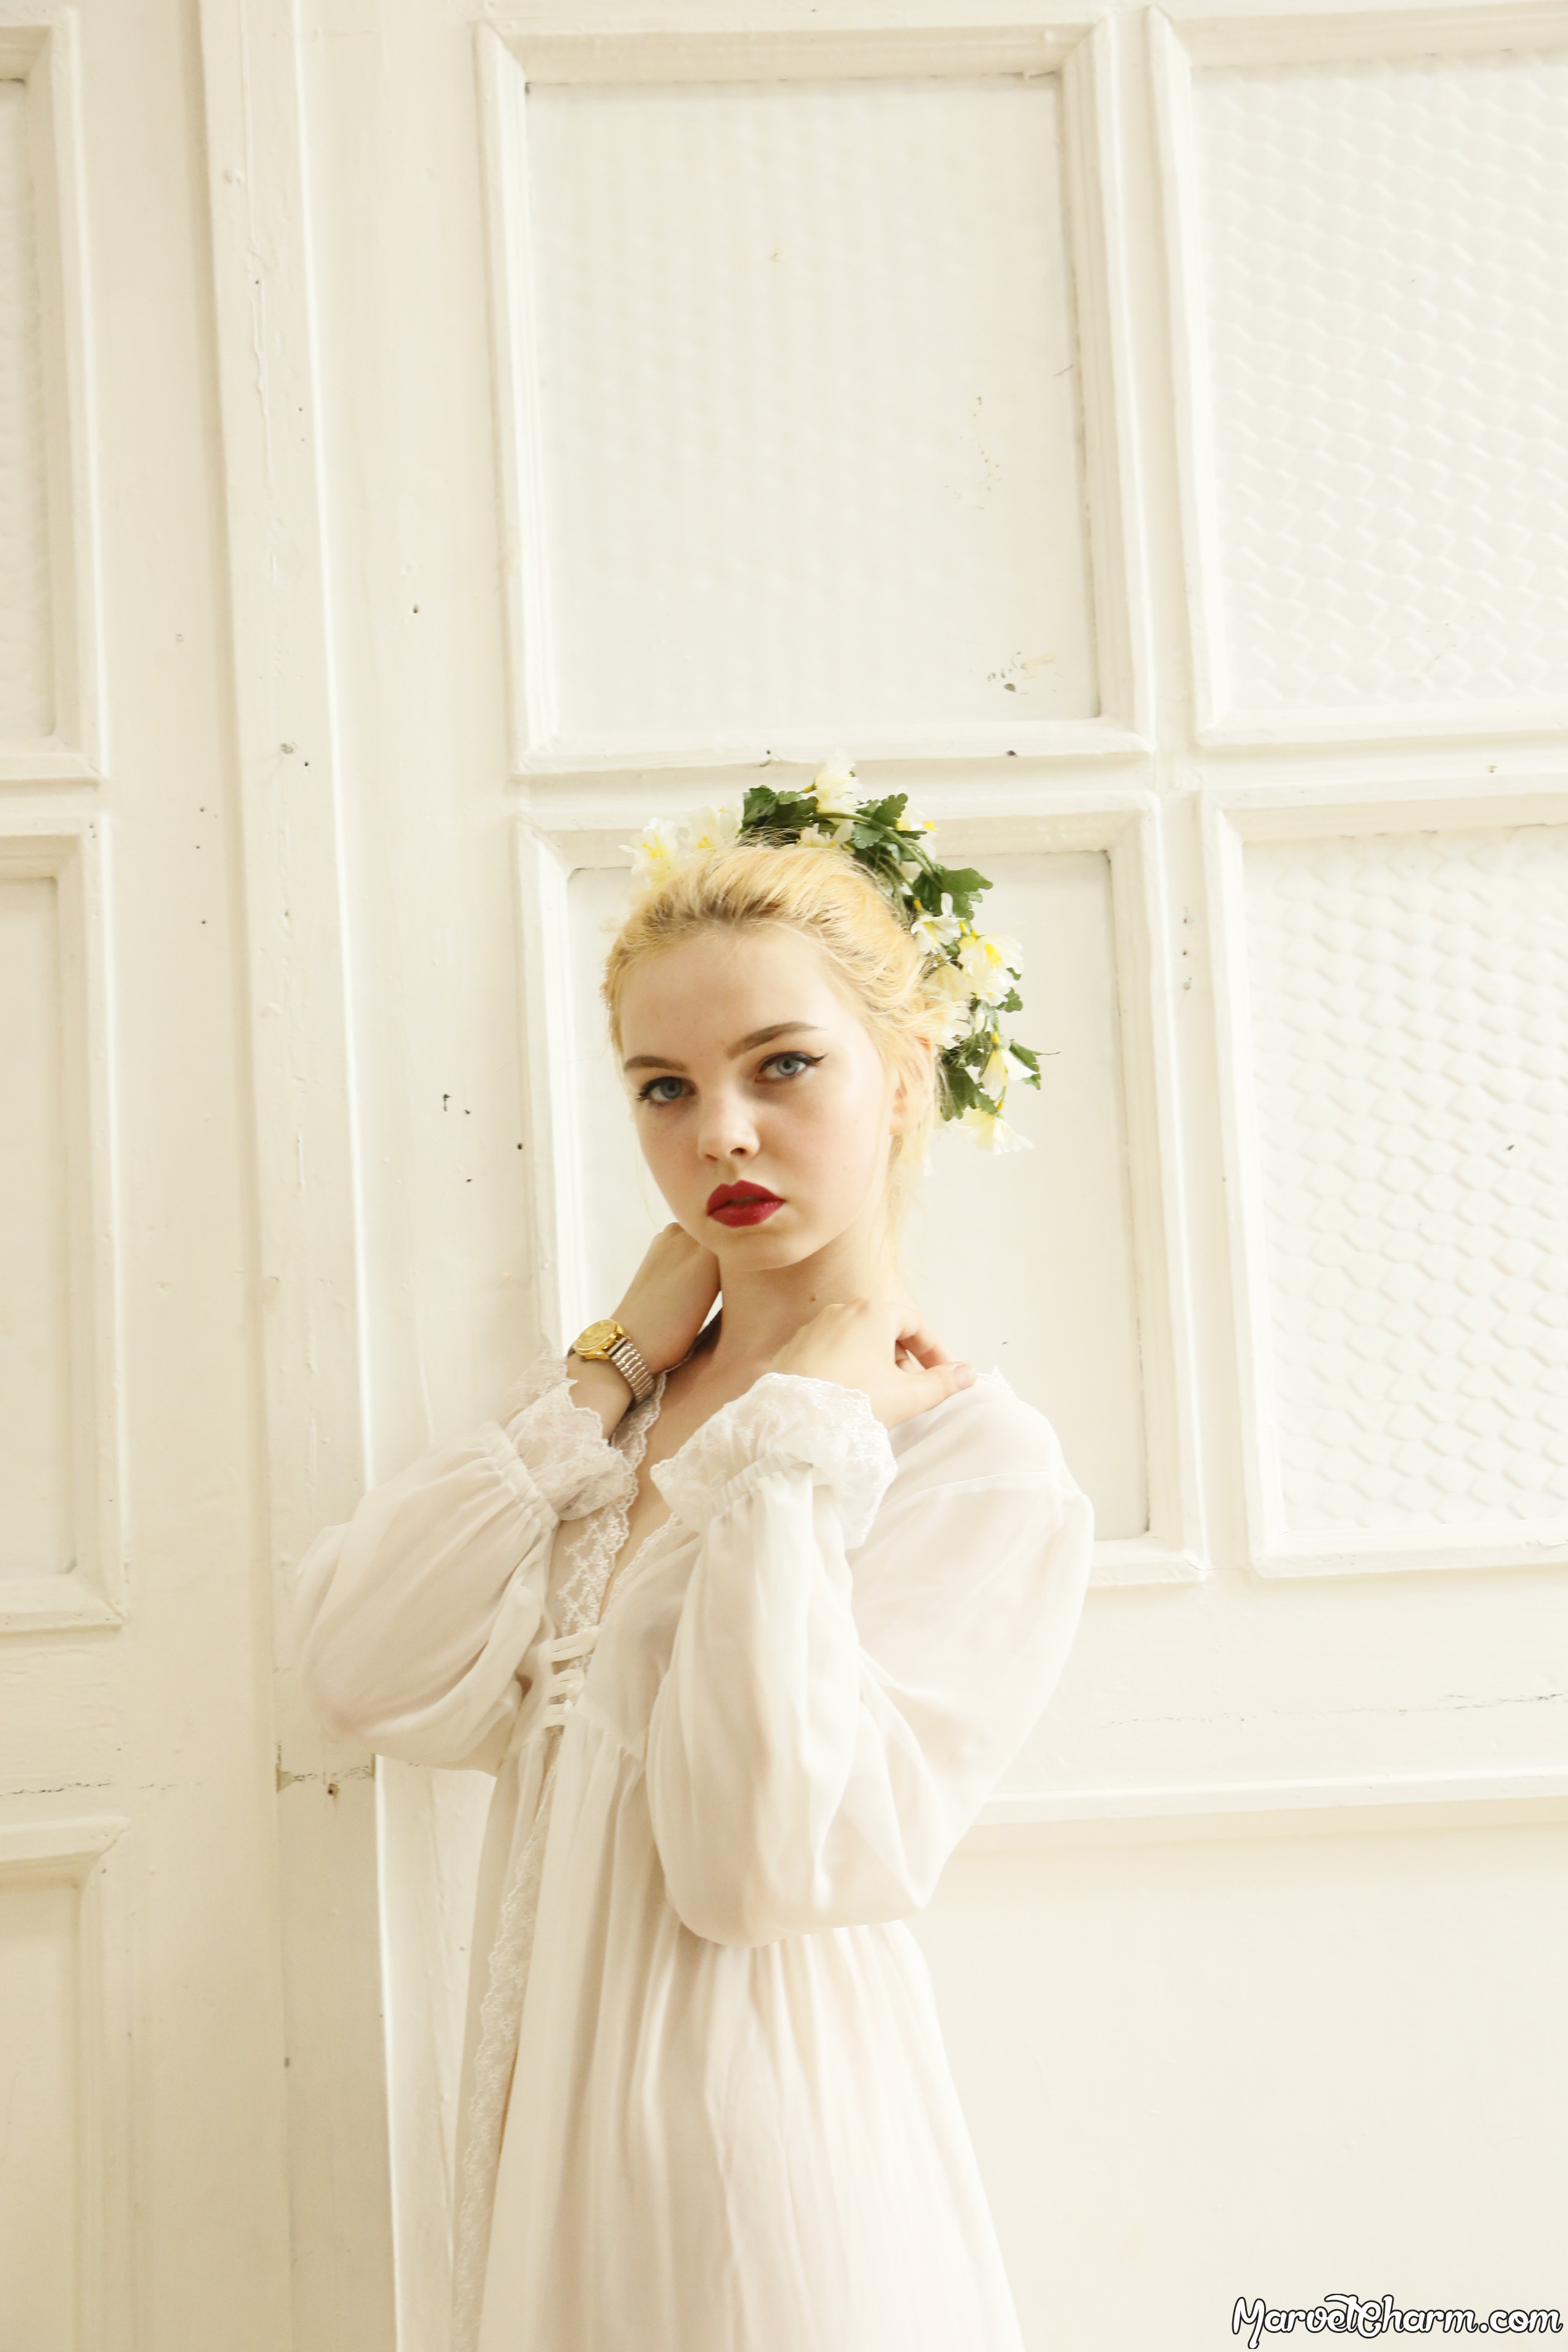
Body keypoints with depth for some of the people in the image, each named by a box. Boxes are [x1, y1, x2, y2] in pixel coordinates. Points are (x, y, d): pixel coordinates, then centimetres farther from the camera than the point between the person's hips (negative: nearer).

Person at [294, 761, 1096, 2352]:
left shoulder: (982, 1464, -13)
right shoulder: (628, 1395, 4)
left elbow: (769, 1858, -23)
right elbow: (368, 1679, -9)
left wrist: (799, 1430, -18)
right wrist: (615, 1370, -8)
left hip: (764, 2110, -5)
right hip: (555, 2101, 6)